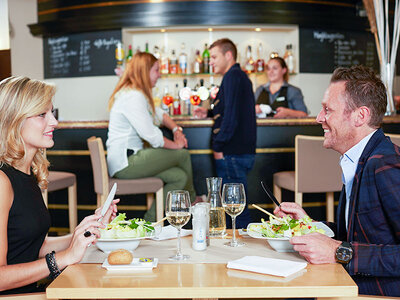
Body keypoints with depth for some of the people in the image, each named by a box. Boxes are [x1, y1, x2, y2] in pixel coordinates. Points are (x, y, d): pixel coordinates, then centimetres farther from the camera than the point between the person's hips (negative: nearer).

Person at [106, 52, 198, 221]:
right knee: (183, 155, -5)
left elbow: (159, 114, 29)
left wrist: (176, 129, 11)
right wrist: (175, 145, -7)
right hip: (125, 163, -11)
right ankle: (191, 200, 15)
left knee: (180, 177, 1)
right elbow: (151, 136, -22)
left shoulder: (138, 94, 18)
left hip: (129, 158, 11)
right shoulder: (133, 96, -18)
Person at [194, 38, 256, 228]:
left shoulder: (232, 76, -12)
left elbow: (231, 115, -21)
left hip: (233, 154, -10)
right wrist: (209, 113, 21)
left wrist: (218, 147, -18)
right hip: (243, 152, 10)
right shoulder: (240, 76, 19)